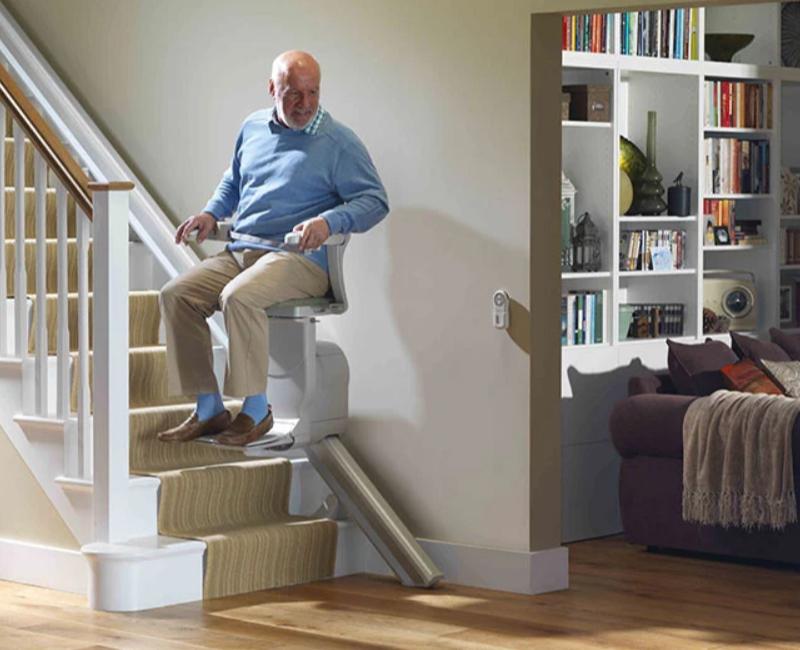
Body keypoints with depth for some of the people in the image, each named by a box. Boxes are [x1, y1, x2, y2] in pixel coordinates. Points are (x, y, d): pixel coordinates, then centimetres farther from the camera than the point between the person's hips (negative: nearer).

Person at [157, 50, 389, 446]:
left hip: (299, 259, -6)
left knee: (238, 297, -34)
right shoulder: (253, 127, 16)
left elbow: (375, 200, -6)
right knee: (176, 295, -14)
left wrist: (329, 222, -23)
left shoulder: (338, 142, -1)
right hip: (239, 250, 7)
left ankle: (257, 410, -22)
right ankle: (209, 409, -10)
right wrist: (211, 213, 13)